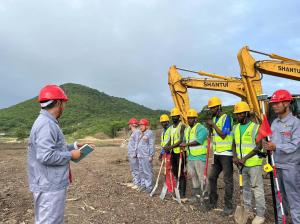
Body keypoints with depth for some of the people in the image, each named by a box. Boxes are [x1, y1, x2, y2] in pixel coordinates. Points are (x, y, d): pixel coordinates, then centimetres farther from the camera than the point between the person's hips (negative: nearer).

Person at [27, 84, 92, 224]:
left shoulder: (47, 122, 11)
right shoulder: (46, 124, -22)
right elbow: (46, 156, -29)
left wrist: (73, 146, 12)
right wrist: (70, 155, -17)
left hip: (52, 184, 10)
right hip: (50, 187, -10)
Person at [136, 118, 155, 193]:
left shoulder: (149, 133, -8)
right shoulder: (140, 134, 17)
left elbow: (152, 145, -13)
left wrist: (151, 155, -16)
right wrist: (137, 153, 18)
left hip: (146, 156, -8)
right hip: (140, 155, 8)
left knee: (147, 171, -5)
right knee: (141, 171, 14)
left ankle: (149, 187, 3)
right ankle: (143, 185, 25)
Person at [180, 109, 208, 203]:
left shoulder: (201, 128, -13)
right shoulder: (187, 129, 14)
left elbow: (198, 141, -23)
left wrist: (186, 144, -17)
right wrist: (184, 147, 7)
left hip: (199, 157, -8)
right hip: (190, 157, 9)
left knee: (201, 177, -4)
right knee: (193, 176, 16)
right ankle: (196, 194, 29)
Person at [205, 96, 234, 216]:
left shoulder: (226, 118, -12)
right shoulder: (214, 119, 10)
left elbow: (223, 135, -18)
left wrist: (213, 124, -13)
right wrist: (208, 125, -1)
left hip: (226, 153, -8)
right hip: (216, 153, 8)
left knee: (227, 180, 0)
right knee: (212, 177, 12)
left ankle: (228, 206, 10)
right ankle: (212, 202, 25)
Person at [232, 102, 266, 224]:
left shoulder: (255, 127, -10)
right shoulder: (235, 128, 10)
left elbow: (259, 146, -14)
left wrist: (245, 158, -18)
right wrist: (235, 156, -1)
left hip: (254, 163, -6)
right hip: (241, 164, 6)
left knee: (257, 189, 1)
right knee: (245, 188, 17)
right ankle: (247, 210, 31)